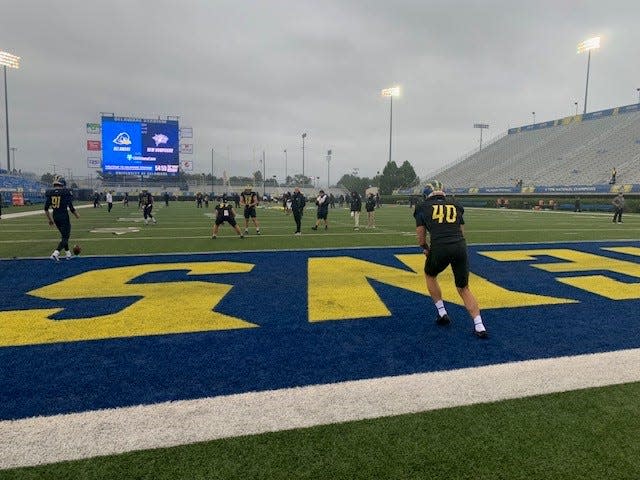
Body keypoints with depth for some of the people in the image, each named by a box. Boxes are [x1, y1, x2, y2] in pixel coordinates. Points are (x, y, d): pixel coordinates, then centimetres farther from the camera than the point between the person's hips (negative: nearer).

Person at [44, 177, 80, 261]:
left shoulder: (49, 193, 3)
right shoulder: (66, 192, -11)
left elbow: (46, 208, 4)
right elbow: (71, 207, -11)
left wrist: (50, 219, 16)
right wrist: (76, 215, 7)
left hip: (55, 216, 6)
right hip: (64, 216, -6)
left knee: (64, 235, 23)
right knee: (65, 237, 1)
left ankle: (68, 253, 29)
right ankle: (55, 253, -17)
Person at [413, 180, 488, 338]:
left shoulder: (423, 208, 13)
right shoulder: (456, 206, 23)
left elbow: (421, 239, 11)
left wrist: (426, 249, 31)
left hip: (439, 248, -3)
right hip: (460, 247, 3)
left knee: (430, 276, 28)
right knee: (463, 288, 17)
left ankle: (442, 313, 26)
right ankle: (479, 326, 8)